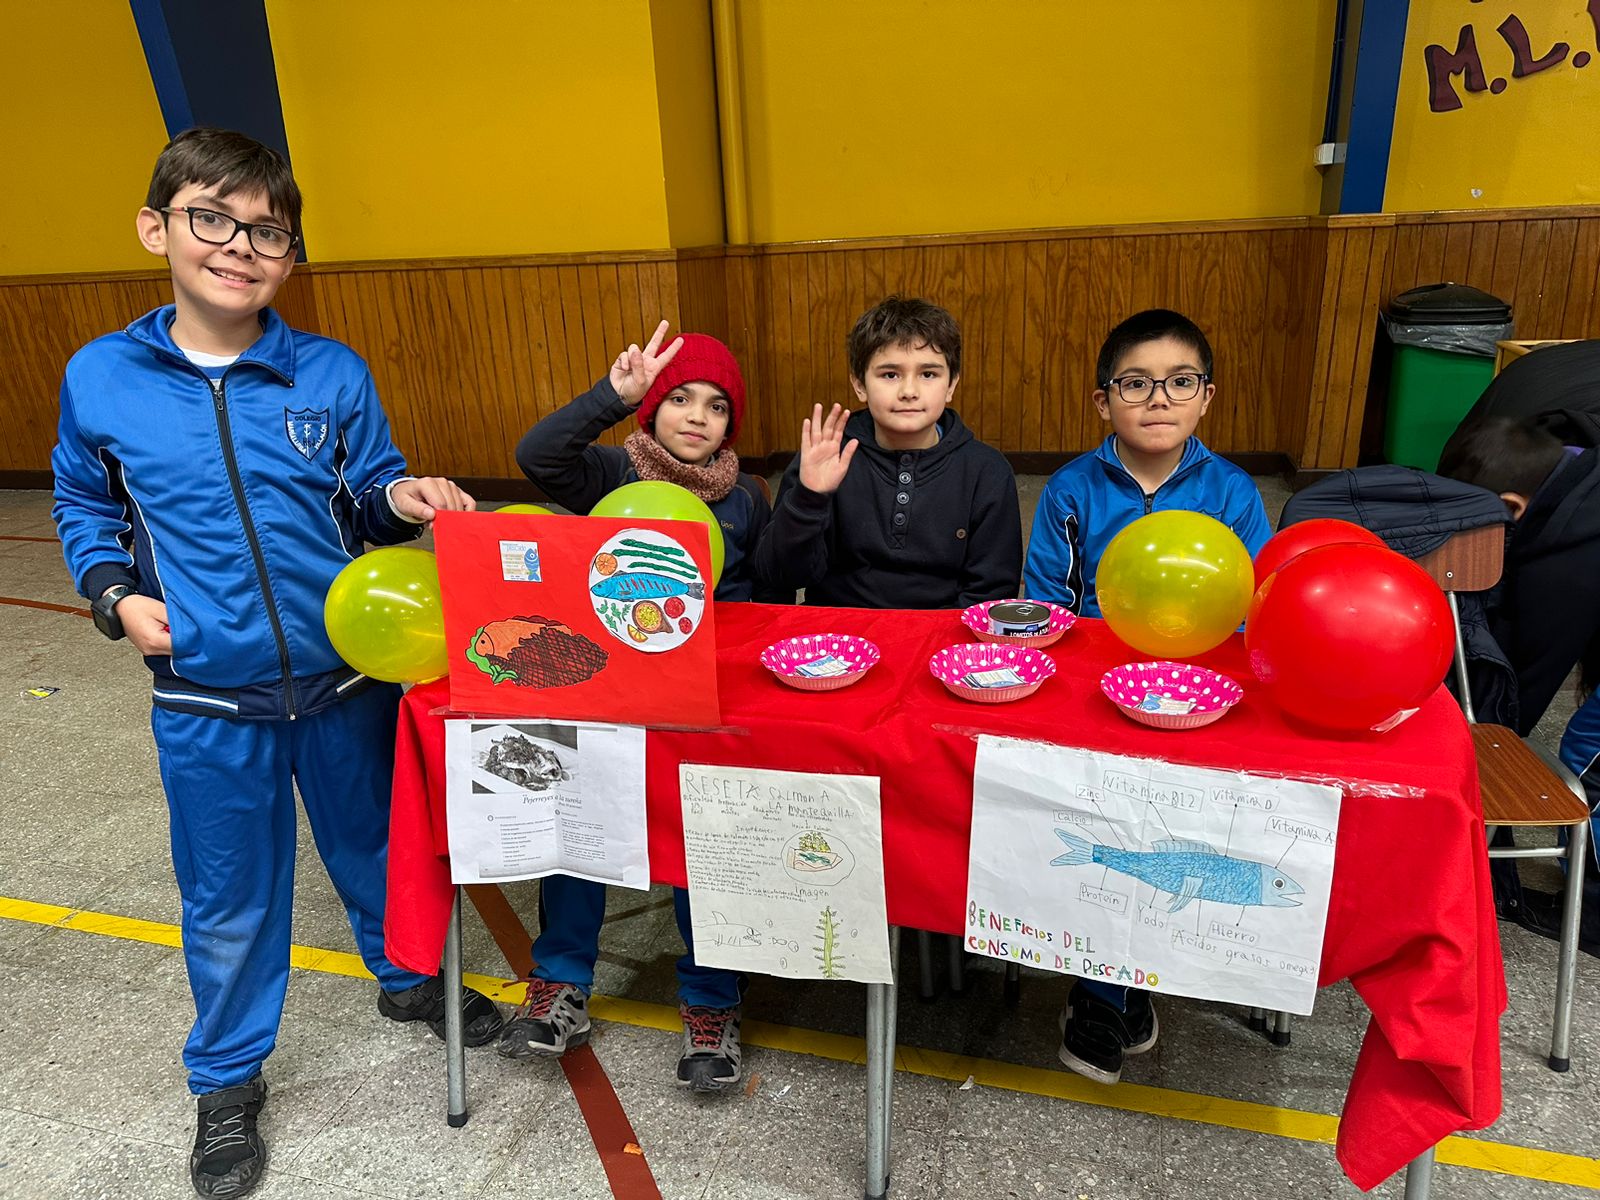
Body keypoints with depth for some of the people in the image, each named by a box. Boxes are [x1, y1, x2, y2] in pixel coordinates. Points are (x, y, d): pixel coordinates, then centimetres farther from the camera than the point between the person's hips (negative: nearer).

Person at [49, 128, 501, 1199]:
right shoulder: (100, 379, -4)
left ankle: (409, 978, 50)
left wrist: (401, 500, -18)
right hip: (208, 705, 0)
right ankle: (228, 1080, 39)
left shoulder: (334, 375, -5)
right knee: (229, 900, 15)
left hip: (349, 679, 1)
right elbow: (84, 506, 11)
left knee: (376, 846, 20)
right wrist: (116, 592, -5)